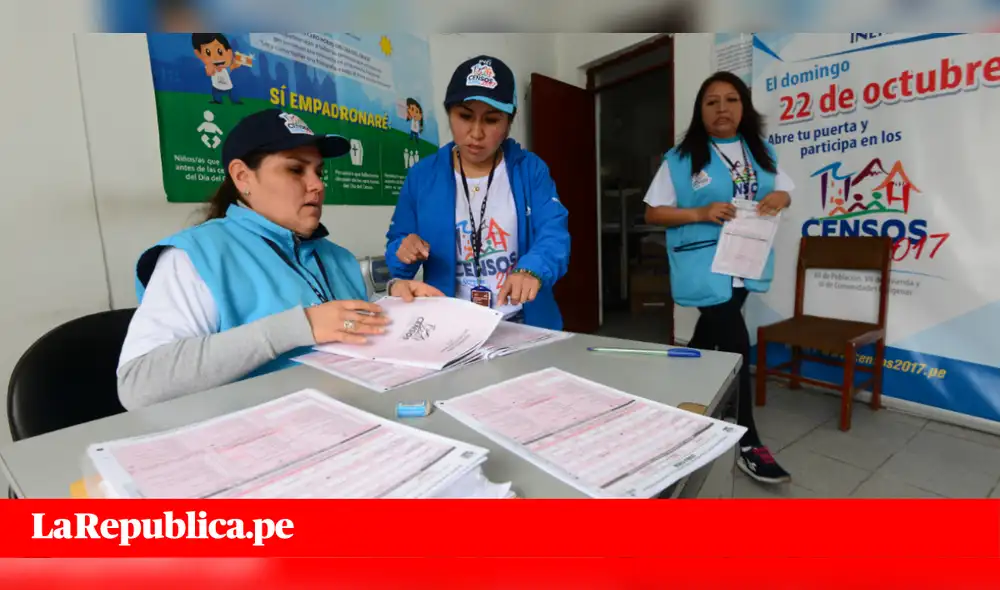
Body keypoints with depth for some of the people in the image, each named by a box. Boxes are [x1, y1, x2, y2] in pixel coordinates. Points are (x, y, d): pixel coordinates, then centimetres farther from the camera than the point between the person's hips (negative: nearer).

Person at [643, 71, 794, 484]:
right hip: (704, 265, -6)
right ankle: (748, 445, 2)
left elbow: (785, 190, 19)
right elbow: (653, 212, -6)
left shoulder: (760, 152, 11)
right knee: (734, 342, -10)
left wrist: (780, 198, -6)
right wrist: (700, 212, -20)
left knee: (713, 332, 17)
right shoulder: (681, 157, -5)